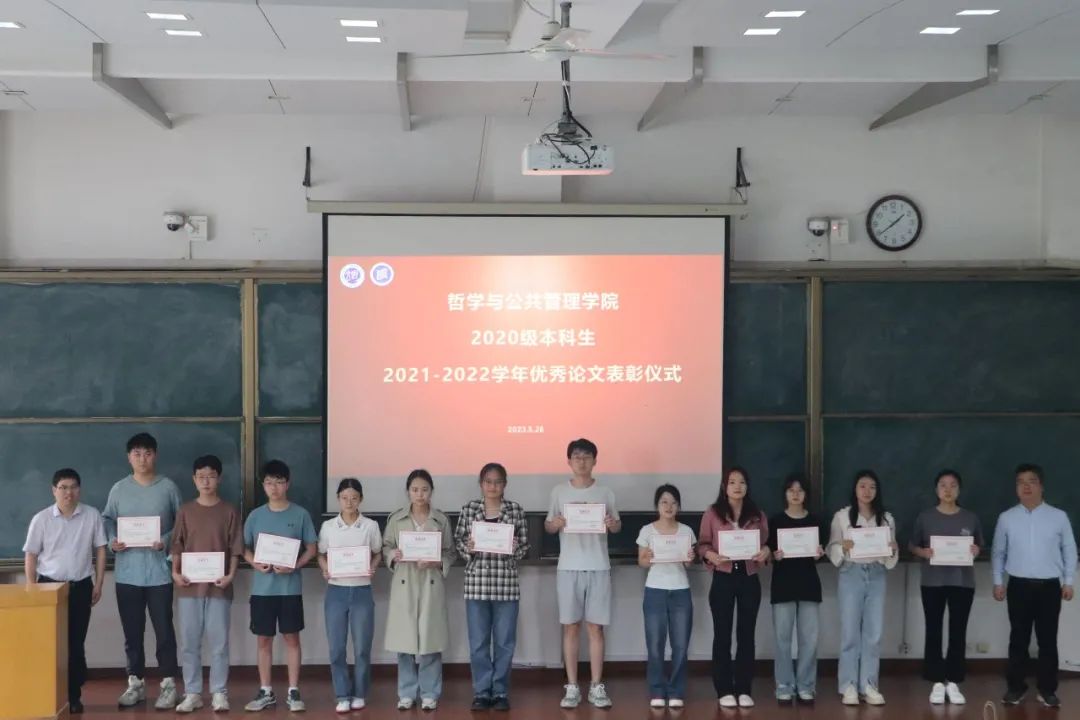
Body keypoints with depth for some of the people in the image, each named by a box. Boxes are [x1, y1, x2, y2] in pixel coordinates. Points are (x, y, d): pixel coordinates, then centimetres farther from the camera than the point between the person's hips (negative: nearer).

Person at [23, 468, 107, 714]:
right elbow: (30, 555, 1)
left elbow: (100, 550, 4)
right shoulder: (41, 519, -4)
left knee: (76, 643, 5)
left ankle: (74, 696, 13)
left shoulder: (92, 516, -2)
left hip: (81, 587, 1)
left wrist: (98, 584, 1)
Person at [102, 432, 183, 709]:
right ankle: (135, 682, 21)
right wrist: (112, 540, -10)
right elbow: (107, 519, 9)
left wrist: (166, 541, -14)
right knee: (132, 631, 10)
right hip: (127, 572, 2)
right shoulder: (119, 489, 5)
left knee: (164, 630, 1)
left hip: (159, 571, -2)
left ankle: (168, 684, 10)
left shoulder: (168, 487, 0)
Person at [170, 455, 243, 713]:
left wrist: (231, 574, -12)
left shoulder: (229, 511, 2)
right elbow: (177, 546, 7)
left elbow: (235, 547, 0)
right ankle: (192, 693, 14)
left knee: (219, 642, 2)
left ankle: (219, 693, 10)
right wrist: (175, 572, -7)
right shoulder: (185, 511, 6)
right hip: (190, 586, 2)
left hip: (218, 586, -2)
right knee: (189, 643, 5)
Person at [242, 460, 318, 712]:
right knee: (264, 639, 8)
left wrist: (294, 566, -15)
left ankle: (293, 691, 12)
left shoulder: (300, 514, -2)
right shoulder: (255, 516, 3)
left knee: (291, 637, 4)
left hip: (290, 587, -2)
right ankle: (265, 691, 18)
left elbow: (312, 548, 1)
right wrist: (255, 563, -11)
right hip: (262, 587, 2)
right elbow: (245, 548, 8)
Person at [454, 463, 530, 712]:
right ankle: (482, 692, 16)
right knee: (478, 642, 5)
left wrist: (515, 548, -15)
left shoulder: (516, 510, 3)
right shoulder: (469, 509, 4)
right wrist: (467, 547, -13)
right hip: (476, 583, 0)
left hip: (506, 585, 0)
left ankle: (501, 692, 16)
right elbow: (457, 541, 7)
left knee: (504, 642, 5)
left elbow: (525, 546, 6)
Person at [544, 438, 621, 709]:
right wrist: (555, 524, -14)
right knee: (570, 626, 3)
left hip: (598, 567, 0)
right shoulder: (559, 492, 5)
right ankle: (572, 687, 9)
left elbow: (617, 526, 9)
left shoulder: (605, 492, 5)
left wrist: (612, 524, -14)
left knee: (595, 627, 2)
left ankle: (597, 687, 9)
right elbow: (547, 526, 9)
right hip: (568, 567, 0)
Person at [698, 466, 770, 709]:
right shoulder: (712, 513, 0)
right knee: (722, 635, 2)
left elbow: (766, 543, 9)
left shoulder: (757, 515, 8)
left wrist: (765, 552, -14)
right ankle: (724, 690, 8)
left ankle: (744, 690, 13)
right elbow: (702, 544, -2)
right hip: (723, 578, -2)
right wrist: (712, 555, -22)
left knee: (746, 634, 6)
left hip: (749, 578, 2)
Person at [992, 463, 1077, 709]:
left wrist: (1068, 581, 2)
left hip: (1049, 586, 0)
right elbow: (998, 553, 9)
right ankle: (1015, 687, 12)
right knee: (1018, 638, 5)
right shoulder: (1006, 518, 3)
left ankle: (1047, 689, 12)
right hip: (1019, 586, 0)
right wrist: (998, 581, 6)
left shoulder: (1059, 517, 1)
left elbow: (1070, 550, 6)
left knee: (1047, 640, 4)